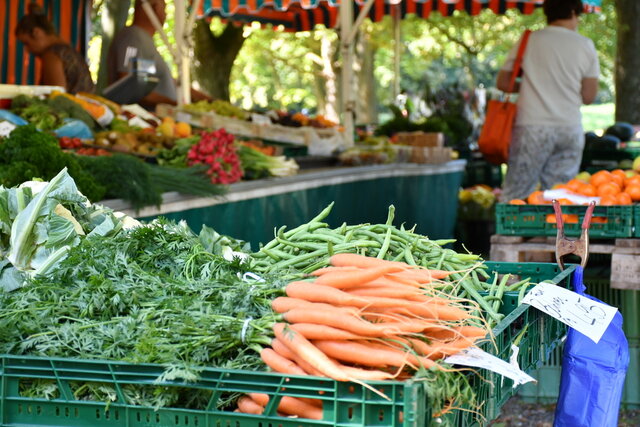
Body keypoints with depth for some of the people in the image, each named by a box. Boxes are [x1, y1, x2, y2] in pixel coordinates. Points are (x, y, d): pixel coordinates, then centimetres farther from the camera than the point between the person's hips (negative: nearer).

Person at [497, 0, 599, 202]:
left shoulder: (528, 41, 4)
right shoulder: (585, 45, 5)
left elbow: (503, 83, 7)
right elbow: (589, 96, 5)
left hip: (532, 127, -1)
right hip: (570, 129, 1)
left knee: (515, 195, -2)